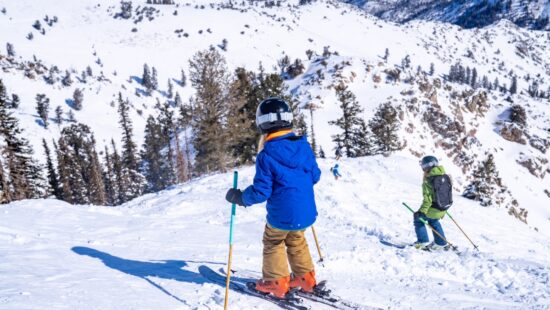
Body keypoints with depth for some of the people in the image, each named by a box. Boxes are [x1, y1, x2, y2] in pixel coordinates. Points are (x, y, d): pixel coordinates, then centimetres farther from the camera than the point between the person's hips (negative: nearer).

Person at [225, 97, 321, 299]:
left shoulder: (266, 156, -19)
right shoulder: (304, 147, -3)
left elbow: (261, 191, -18)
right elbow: (315, 176, 7)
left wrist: (240, 197, -2)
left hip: (282, 215, -5)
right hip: (306, 212, 5)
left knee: (273, 243, 19)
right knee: (296, 241, 27)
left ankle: (276, 282, 23)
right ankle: (305, 277, 32)